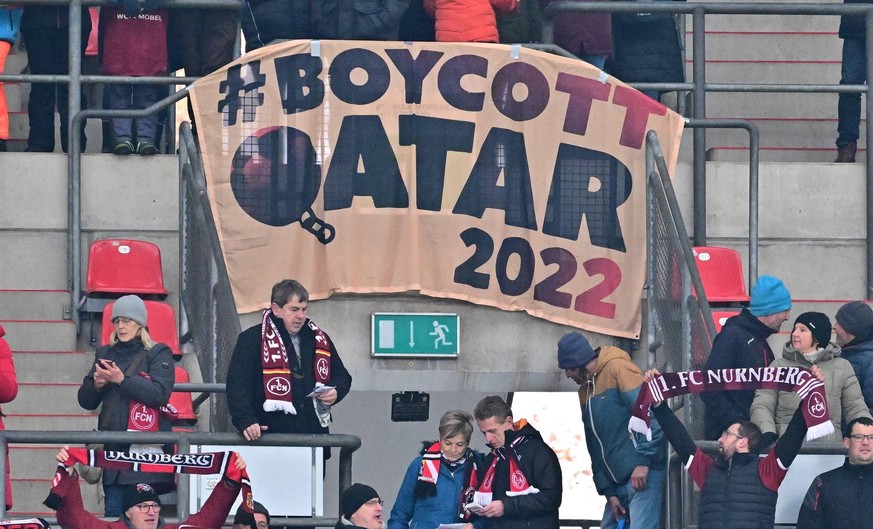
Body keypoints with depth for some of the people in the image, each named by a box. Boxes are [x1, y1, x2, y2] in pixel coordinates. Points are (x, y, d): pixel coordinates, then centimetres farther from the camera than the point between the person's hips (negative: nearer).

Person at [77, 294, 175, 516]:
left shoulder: (158, 353, 3)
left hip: (146, 448, -4)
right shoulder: (105, 354, 18)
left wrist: (122, 380, -17)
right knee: (113, 511, -1)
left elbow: (160, 394, -13)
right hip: (113, 446, 5)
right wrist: (96, 384, -5)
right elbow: (86, 401, 17)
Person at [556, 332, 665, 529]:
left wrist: (643, 461, -22)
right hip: (617, 480, 10)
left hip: (642, 472, -10)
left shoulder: (618, 369, -9)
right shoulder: (585, 392, 18)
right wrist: (608, 491, 11)